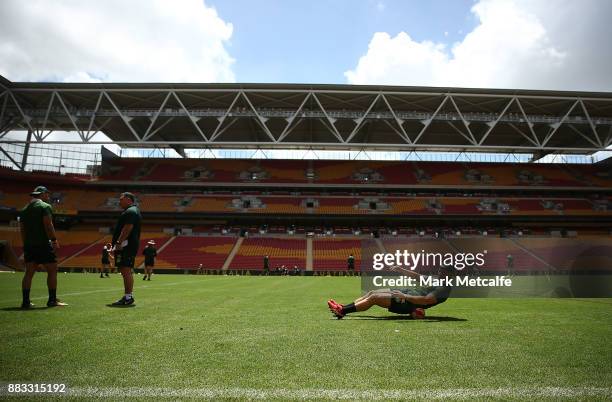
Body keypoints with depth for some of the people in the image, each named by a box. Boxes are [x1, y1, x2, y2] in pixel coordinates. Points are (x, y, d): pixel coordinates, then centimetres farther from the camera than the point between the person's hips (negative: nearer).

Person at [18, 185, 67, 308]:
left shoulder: (24, 209, 17)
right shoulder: (45, 206, -5)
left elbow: (22, 230, 17)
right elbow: (48, 225, -15)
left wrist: (26, 244, 21)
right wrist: (55, 240, -14)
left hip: (29, 245, 7)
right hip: (43, 244, -7)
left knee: (29, 272, 7)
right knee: (52, 271, 0)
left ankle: (25, 301, 5)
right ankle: (52, 300, 2)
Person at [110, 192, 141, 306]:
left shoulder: (130, 211, -10)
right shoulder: (132, 211, 24)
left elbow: (127, 229, -21)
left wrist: (119, 243, -23)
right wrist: (118, 243, 23)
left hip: (126, 245, -11)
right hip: (127, 246, 11)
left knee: (125, 270, -12)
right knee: (126, 271, 12)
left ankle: (128, 297, -12)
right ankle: (128, 297, 17)